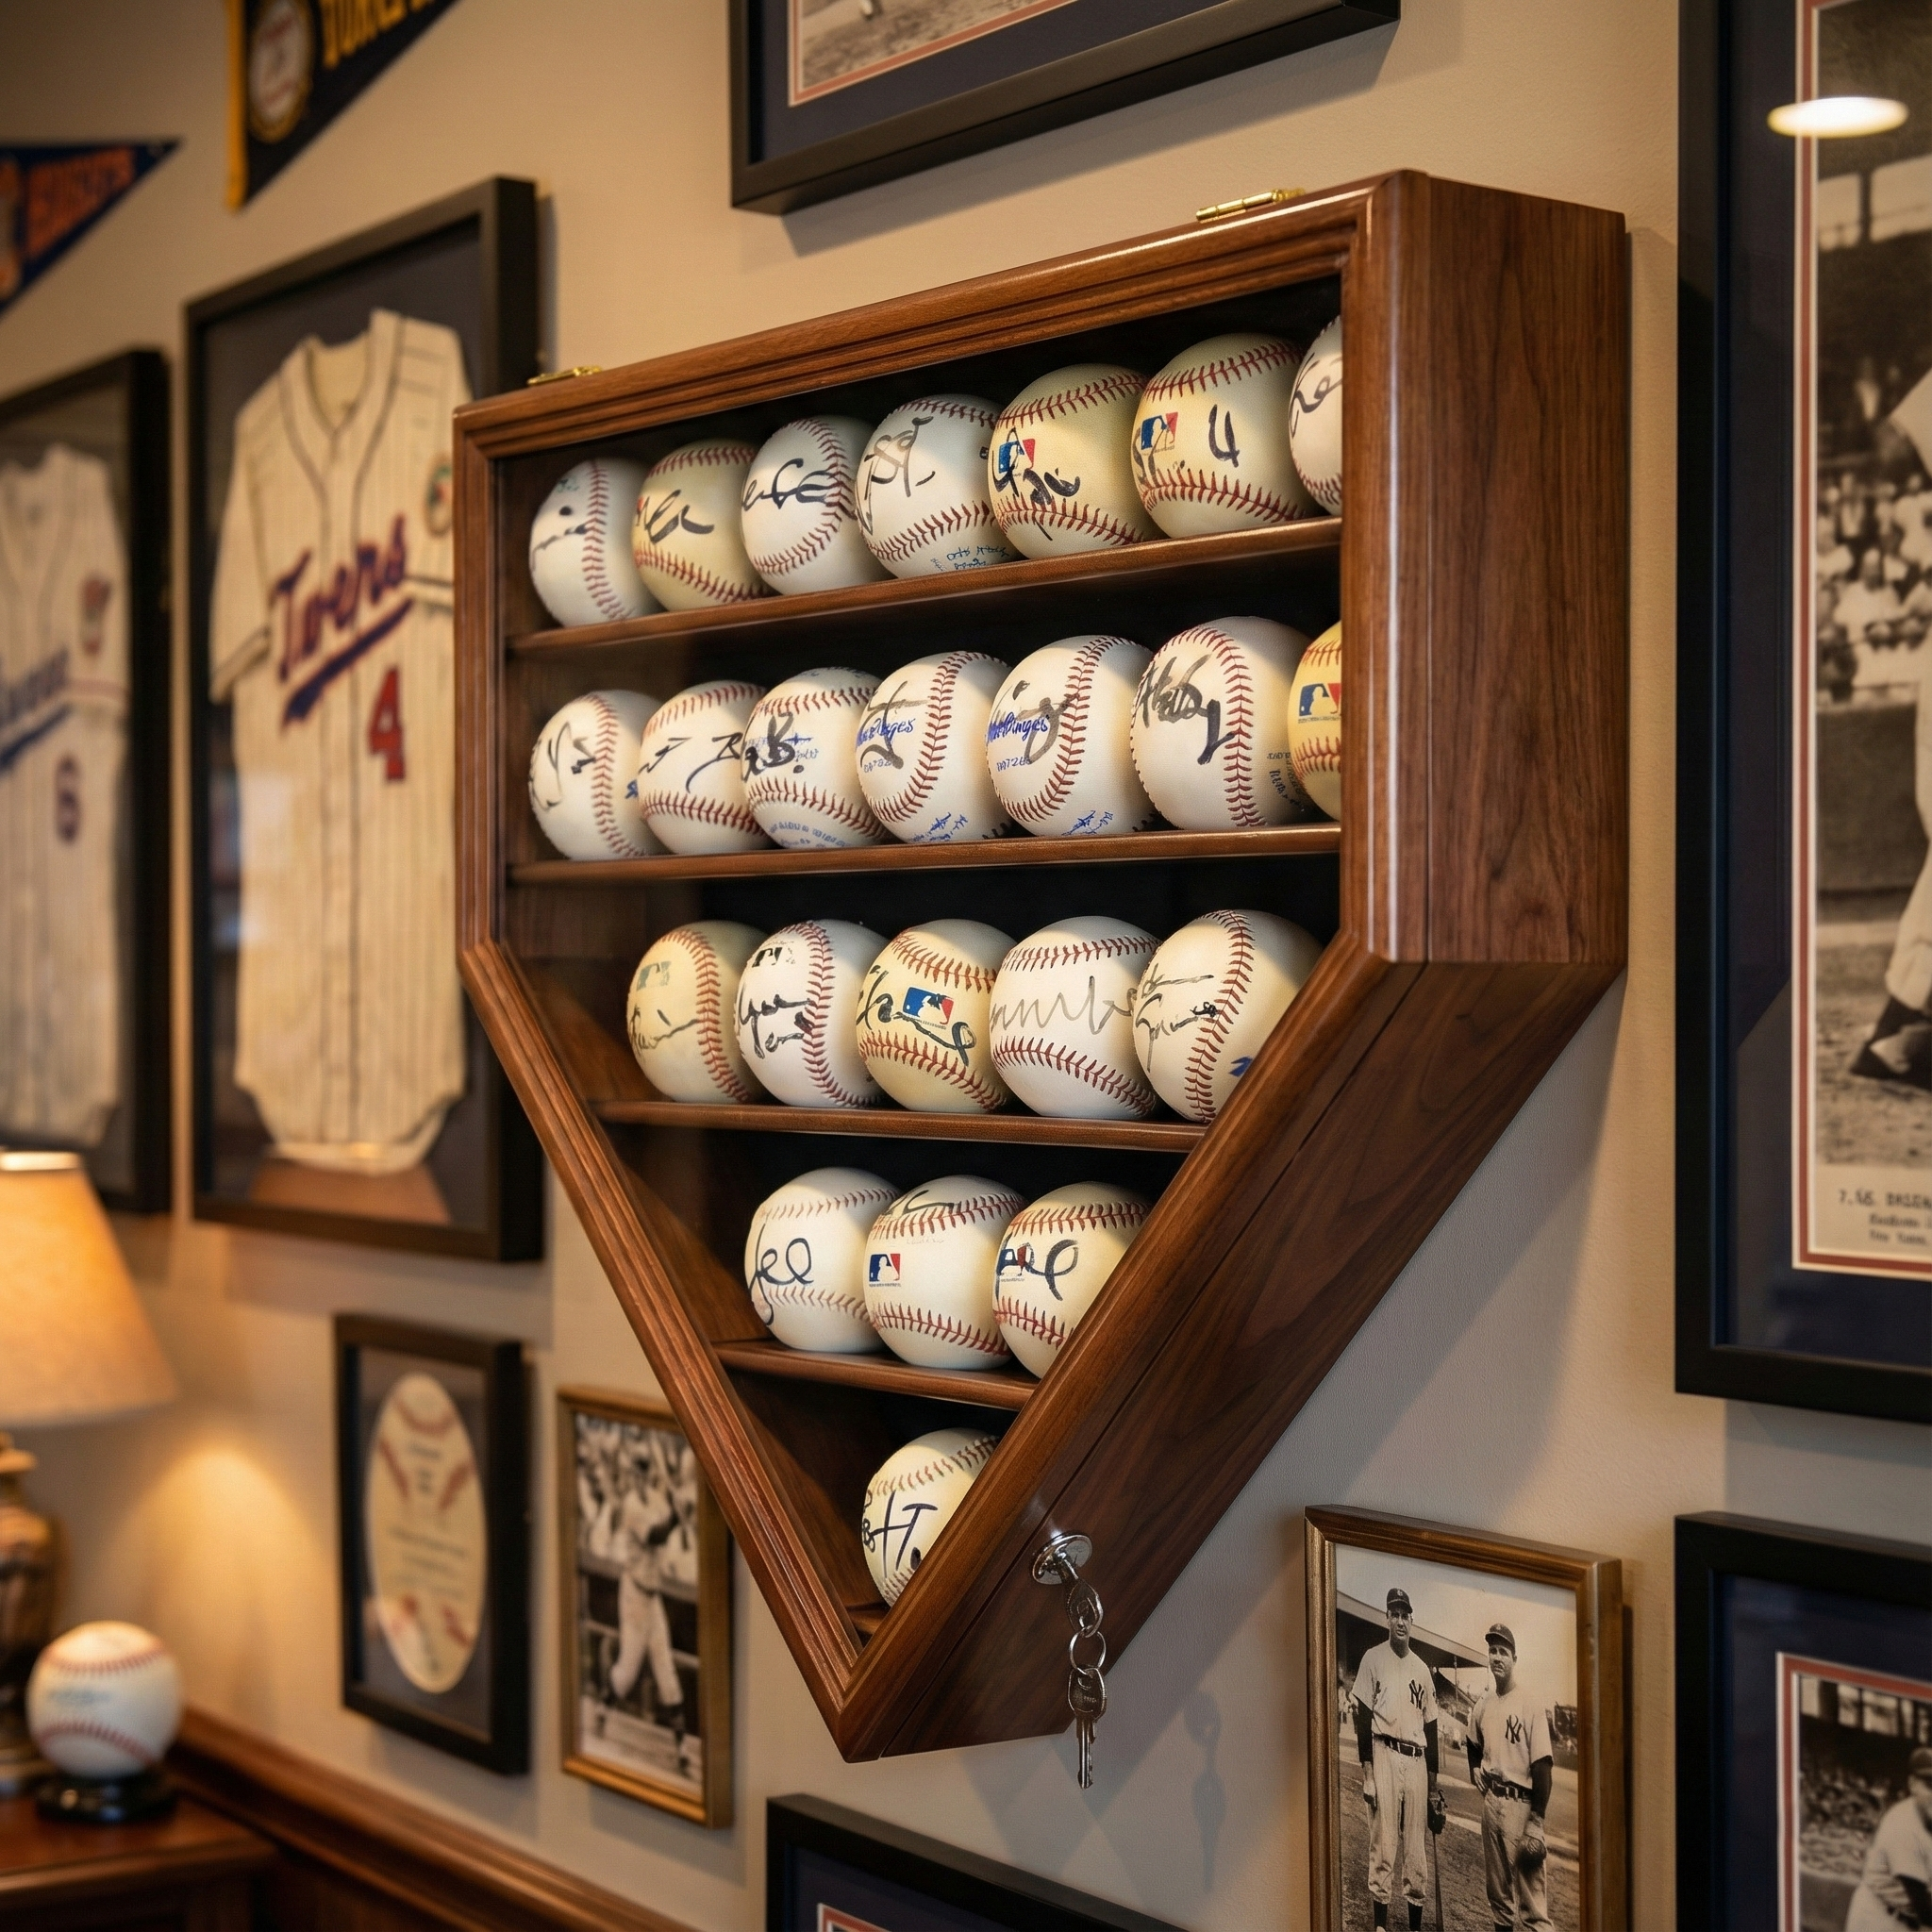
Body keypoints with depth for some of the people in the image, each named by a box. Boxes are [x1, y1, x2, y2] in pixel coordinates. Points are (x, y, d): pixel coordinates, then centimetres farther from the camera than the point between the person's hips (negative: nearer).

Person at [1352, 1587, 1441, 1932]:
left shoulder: (1422, 1669, 17)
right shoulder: (1374, 1659, 4)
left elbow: (1430, 1728, 18)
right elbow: (1363, 1717, -1)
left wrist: (1433, 1785, 14)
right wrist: (1367, 1770, -9)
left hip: (1417, 1760, 4)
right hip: (1385, 1755, -4)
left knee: (1416, 1850, 3)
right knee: (1384, 1844, -8)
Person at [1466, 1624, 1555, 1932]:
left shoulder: (1532, 1706, -11)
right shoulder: (1483, 1705, 10)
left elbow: (1542, 1766, -14)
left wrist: (1536, 1822, -18)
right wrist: (1475, 1769, 11)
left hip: (1521, 1803, -7)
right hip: (1491, 1801, 7)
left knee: (1532, 1895, -10)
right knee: (1498, 1889, 14)